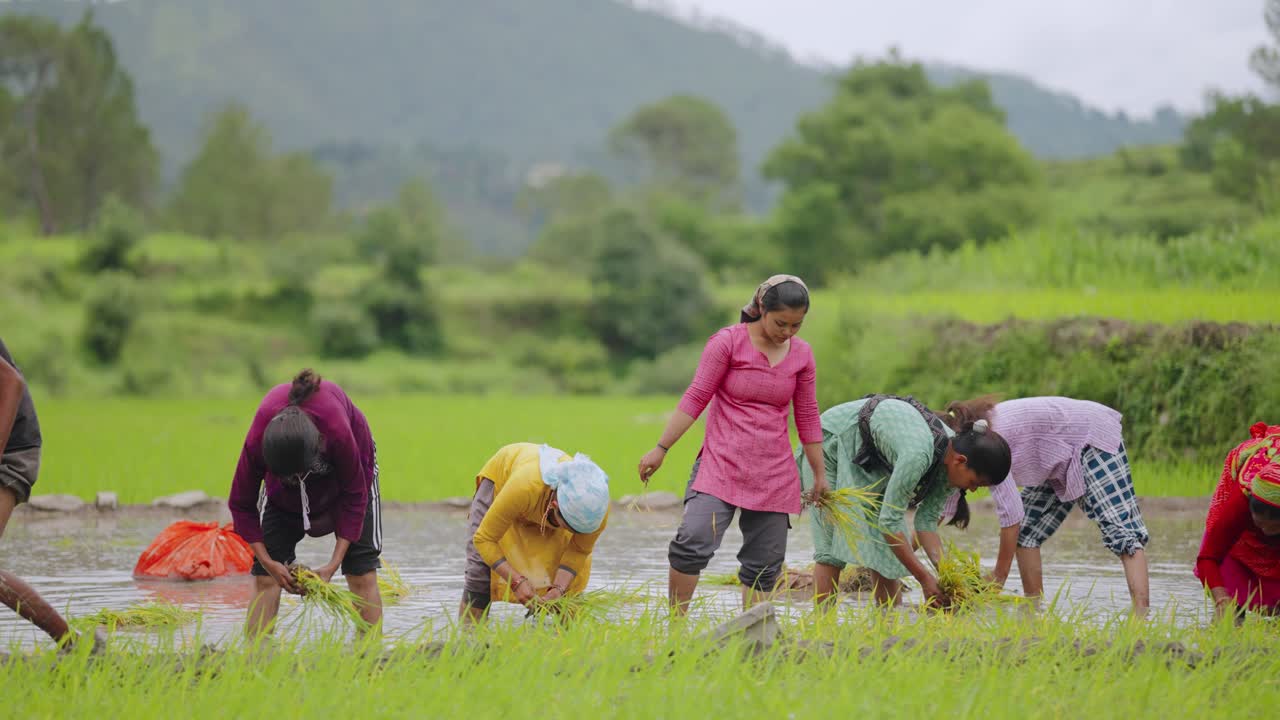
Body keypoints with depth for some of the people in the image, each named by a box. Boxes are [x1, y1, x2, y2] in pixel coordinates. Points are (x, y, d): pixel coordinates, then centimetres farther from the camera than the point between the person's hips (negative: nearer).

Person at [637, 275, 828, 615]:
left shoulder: (801, 354, 7)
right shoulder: (728, 342, -5)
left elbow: (807, 417, 13)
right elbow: (695, 398, -4)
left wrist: (820, 475, 16)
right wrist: (660, 449, -6)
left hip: (774, 474, 4)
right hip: (721, 463, -4)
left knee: (765, 564, 2)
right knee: (693, 543, -21)